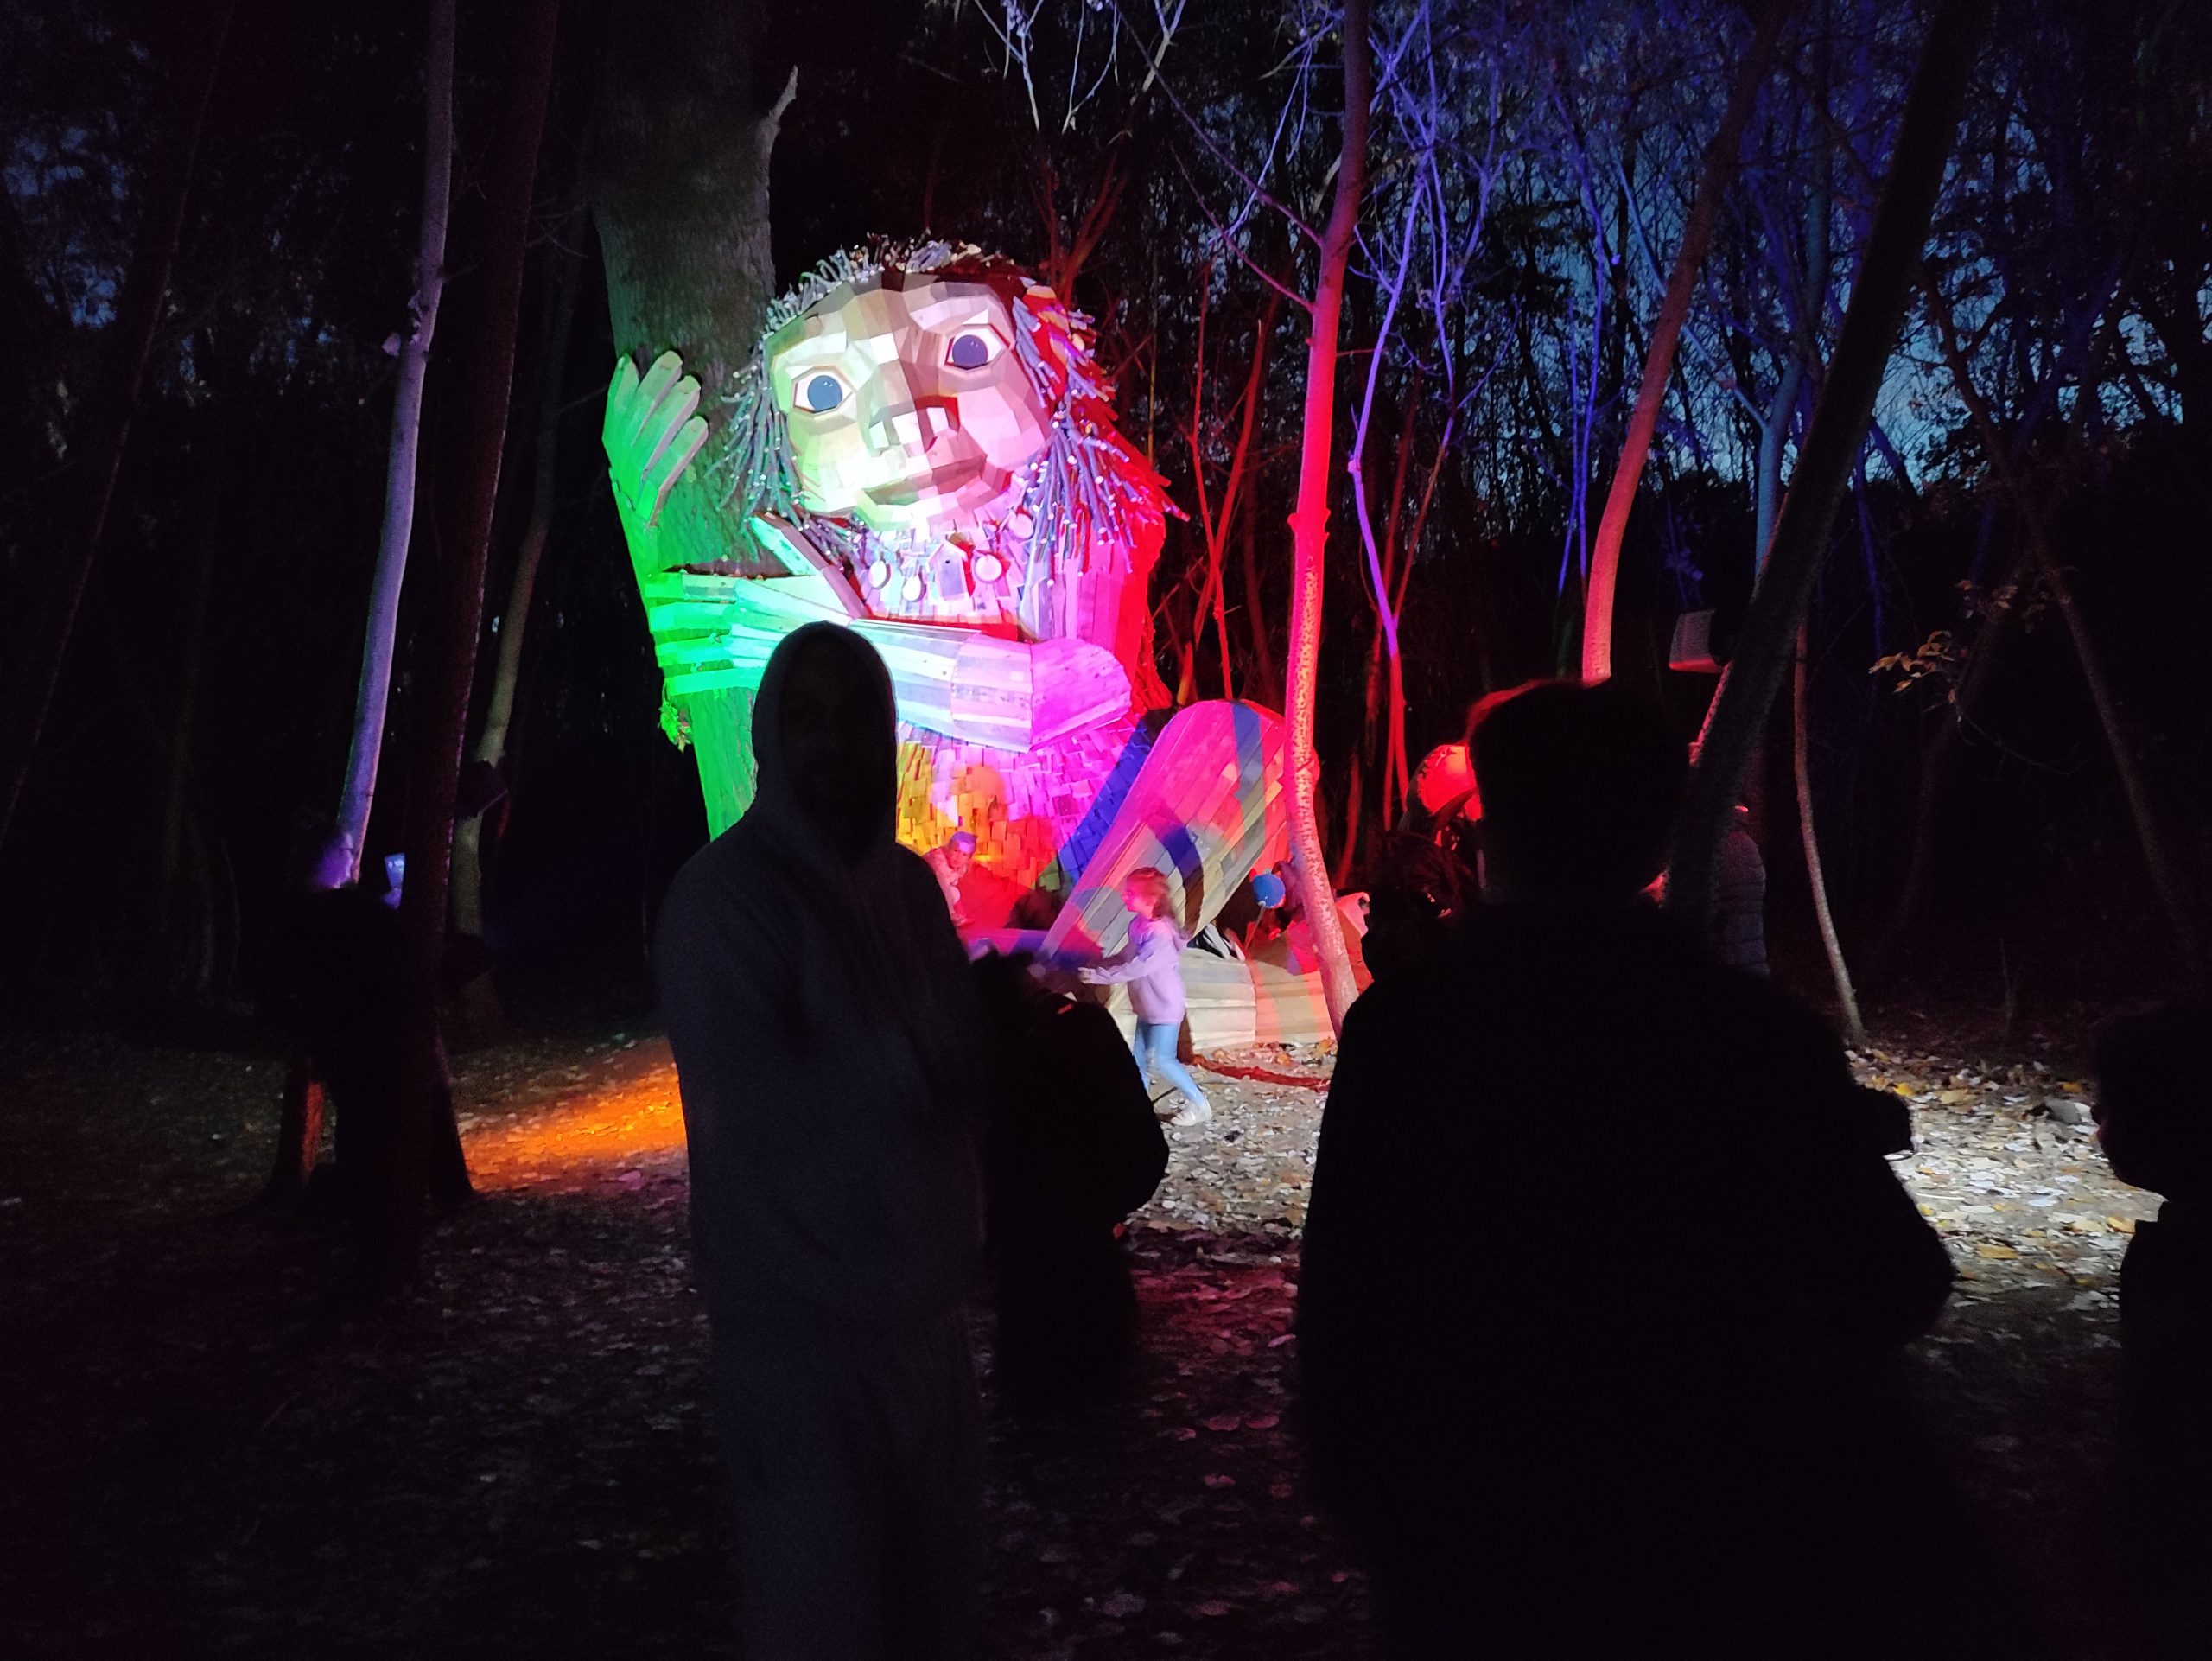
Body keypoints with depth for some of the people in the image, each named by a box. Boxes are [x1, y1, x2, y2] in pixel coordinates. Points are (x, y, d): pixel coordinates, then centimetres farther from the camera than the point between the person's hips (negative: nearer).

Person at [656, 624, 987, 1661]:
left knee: (936, 1548, 13)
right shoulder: (723, 892, -13)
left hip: (918, 1276, 6)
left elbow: (961, 1060, 3)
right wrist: (901, 1067, -12)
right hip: (801, 1292, -5)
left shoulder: (906, 883, 6)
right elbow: (758, 1104, -20)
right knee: (819, 1575, 4)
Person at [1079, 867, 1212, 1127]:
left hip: (1165, 1007, -9)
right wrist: (1094, 967, -1)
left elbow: (1135, 969, -32)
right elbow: (1124, 958, 10)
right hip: (1147, 1006, 9)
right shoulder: (1137, 925, -1)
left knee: (1161, 1060, -4)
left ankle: (1199, 1104, 10)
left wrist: (1096, 976, -28)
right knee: (1139, 1057, 13)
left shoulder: (1160, 934, -29)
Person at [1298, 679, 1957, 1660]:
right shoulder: (1765, 1040, -15)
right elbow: (1895, 1288, -5)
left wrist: (1358, 1494, 1)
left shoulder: (1401, 1030, -17)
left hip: (1466, 1540, 0)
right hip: (1697, 1545, 1)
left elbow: (1341, 1293, -13)